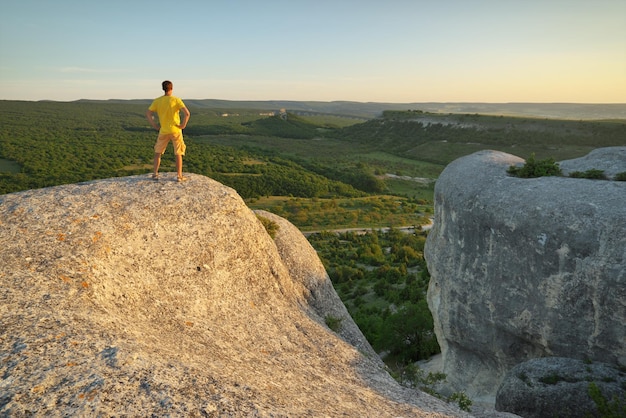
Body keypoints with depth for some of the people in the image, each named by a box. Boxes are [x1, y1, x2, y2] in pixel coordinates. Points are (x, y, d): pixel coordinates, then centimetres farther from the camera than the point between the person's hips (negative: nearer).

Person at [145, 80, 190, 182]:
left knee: (158, 152, 18)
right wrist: (183, 124, -9)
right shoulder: (176, 100, -8)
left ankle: (155, 174, 18)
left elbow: (148, 114, -4)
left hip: (163, 131, 2)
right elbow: (187, 113, -20)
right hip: (176, 131, -2)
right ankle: (179, 176, 8)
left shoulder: (157, 101, 0)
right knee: (178, 154, 8)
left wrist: (155, 125, 3)